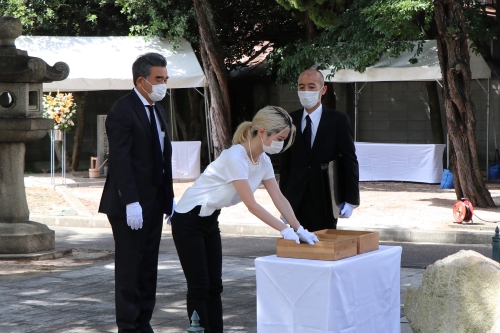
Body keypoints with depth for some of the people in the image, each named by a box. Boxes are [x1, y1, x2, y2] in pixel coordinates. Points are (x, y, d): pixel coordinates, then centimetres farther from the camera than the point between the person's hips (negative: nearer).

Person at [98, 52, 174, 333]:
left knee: (148, 267, 12)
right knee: (130, 267, 0)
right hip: (132, 204, -8)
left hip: (154, 201, 8)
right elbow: (120, 160, -19)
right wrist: (131, 202, -24)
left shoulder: (156, 109, 14)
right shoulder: (123, 111, -13)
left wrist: (169, 195, 11)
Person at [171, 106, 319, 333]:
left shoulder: (263, 160, -1)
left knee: (214, 285, 8)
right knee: (199, 287, -5)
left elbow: (279, 198, 0)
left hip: (210, 221, 9)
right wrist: (285, 230, -25)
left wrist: (299, 229, -10)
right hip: (188, 221, -9)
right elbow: (252, 205, -28)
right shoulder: (236, 157, -28)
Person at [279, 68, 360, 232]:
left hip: (325, 201, -2)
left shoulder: (338, 120, 0)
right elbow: (285, 163, 10)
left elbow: (350, 161, -1)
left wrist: (351, 200, -6)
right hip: (296, 202, 2)